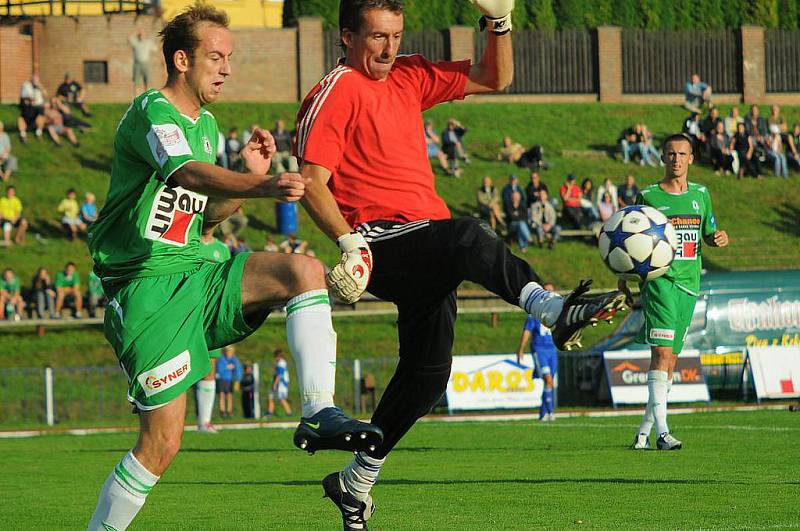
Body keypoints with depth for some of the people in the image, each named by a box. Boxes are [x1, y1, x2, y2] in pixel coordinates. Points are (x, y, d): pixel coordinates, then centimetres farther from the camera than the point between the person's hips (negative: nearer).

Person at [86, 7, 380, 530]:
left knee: (306, 270, -17)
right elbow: (189, 173, -31)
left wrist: (251, 175, 5)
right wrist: (262, 187, -48)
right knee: (163, 442, -11)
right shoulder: (151, 112, -11)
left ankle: (320, 412, -24)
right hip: (147, 285, -8)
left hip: (196, 272, 8)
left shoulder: (207, 125, 18)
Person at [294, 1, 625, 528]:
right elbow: (312, 181, -13)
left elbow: (494, 78, 23)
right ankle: (552, 308, -57)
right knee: (468, 235, -35)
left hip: (423, 256, 8)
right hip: (380, 242, -8)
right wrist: (349, 241, -25)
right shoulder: (334, 94, -4)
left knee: (428, 371, 8)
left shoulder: (409, 77, 18)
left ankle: (357, 480, 21)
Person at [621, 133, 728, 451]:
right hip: (658, 279, -4)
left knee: (670, 361, 6)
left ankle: (644, 432, 16)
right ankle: (662, 432, -26)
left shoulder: (700, 194, 13)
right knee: (662, 353, -18)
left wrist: (719, 238, -1)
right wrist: (623, 280, 0)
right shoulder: (649, 196, 3)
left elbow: (708, 236, 21)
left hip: (689, 283, 4)